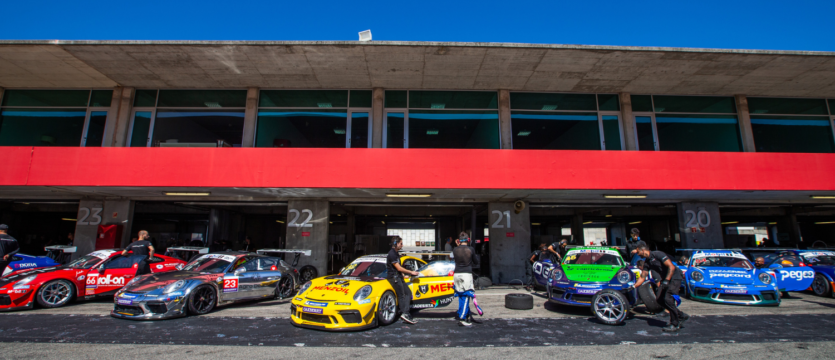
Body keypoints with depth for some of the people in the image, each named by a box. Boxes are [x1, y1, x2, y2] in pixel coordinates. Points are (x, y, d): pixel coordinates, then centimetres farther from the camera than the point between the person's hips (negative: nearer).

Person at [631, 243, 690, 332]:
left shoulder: (658, 254, -18)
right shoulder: (647, 262, 6)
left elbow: (671, 267, -22)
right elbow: (642, 278, 7)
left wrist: (666, 281, -26)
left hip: (674, 277, -9)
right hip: (665, 279, 9)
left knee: (668, 299, -16)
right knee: (660, 299, 4)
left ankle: (675, 324, -1)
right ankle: (681, 316, 21)